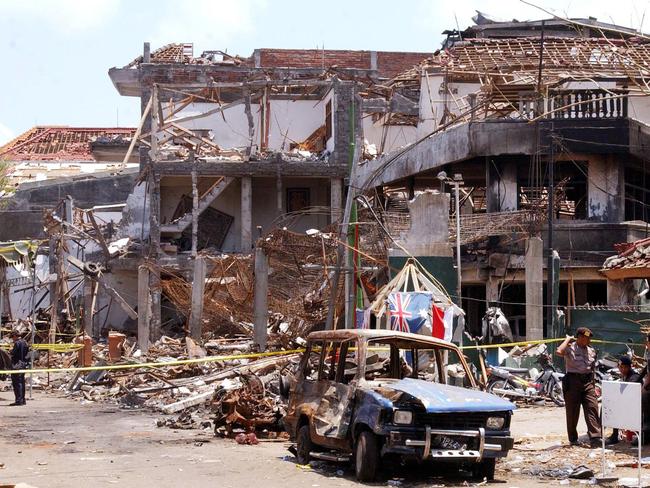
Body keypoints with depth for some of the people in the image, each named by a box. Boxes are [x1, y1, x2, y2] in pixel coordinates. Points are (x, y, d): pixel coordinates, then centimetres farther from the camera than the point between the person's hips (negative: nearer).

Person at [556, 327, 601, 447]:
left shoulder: (591, 351, 15)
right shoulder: (570, 348, -3)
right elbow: (559, 351, -25)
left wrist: (594, 386, 20)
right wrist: (568, 339, -11)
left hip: (588, 383, 4)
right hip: (573, 382, -4)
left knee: (592, 408, -9)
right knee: (572, 411, 3)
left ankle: (595, 438, -16)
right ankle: (573, 439, 13)